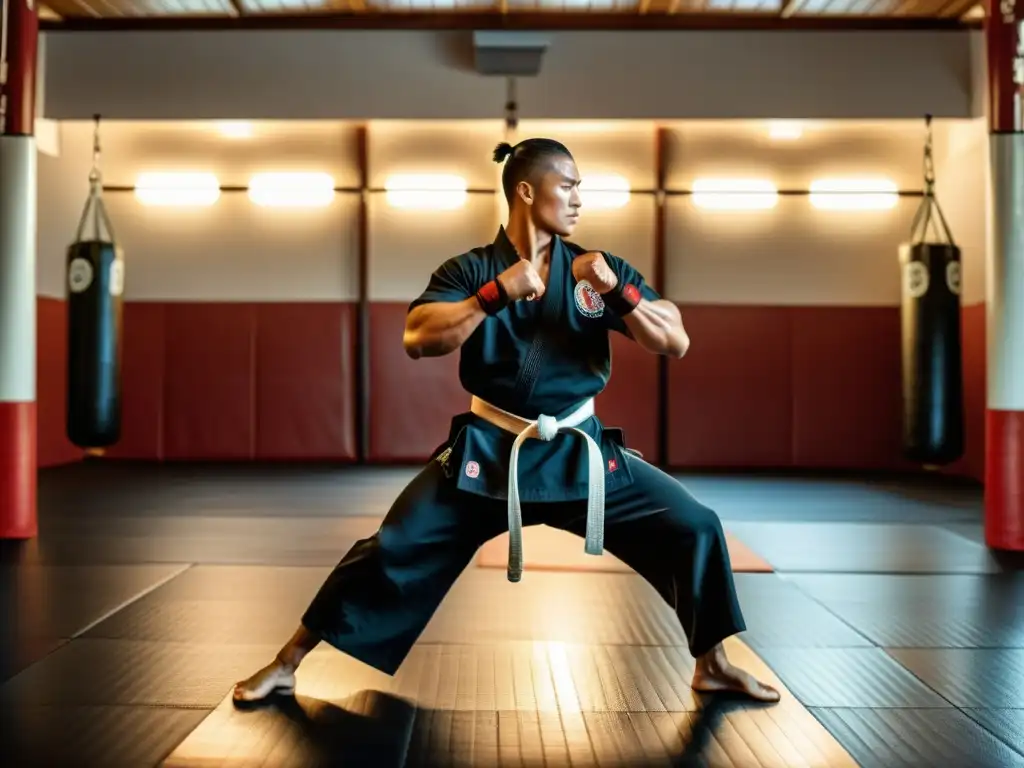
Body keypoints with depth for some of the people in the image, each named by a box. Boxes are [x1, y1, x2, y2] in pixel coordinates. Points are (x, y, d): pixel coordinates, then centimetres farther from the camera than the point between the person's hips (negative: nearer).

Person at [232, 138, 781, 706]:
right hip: (486, 452, -2)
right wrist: (498, 293, -27)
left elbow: (676, 343, -4)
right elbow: (417, 339, -19)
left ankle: (712, 665, 15)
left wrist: (618, 292, -20)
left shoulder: (598, 267, 0)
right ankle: (288, 663, 10)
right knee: (395, 548, -8)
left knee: (694, 527, -7)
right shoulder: (470, 270, -3)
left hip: (579, 452, 2)